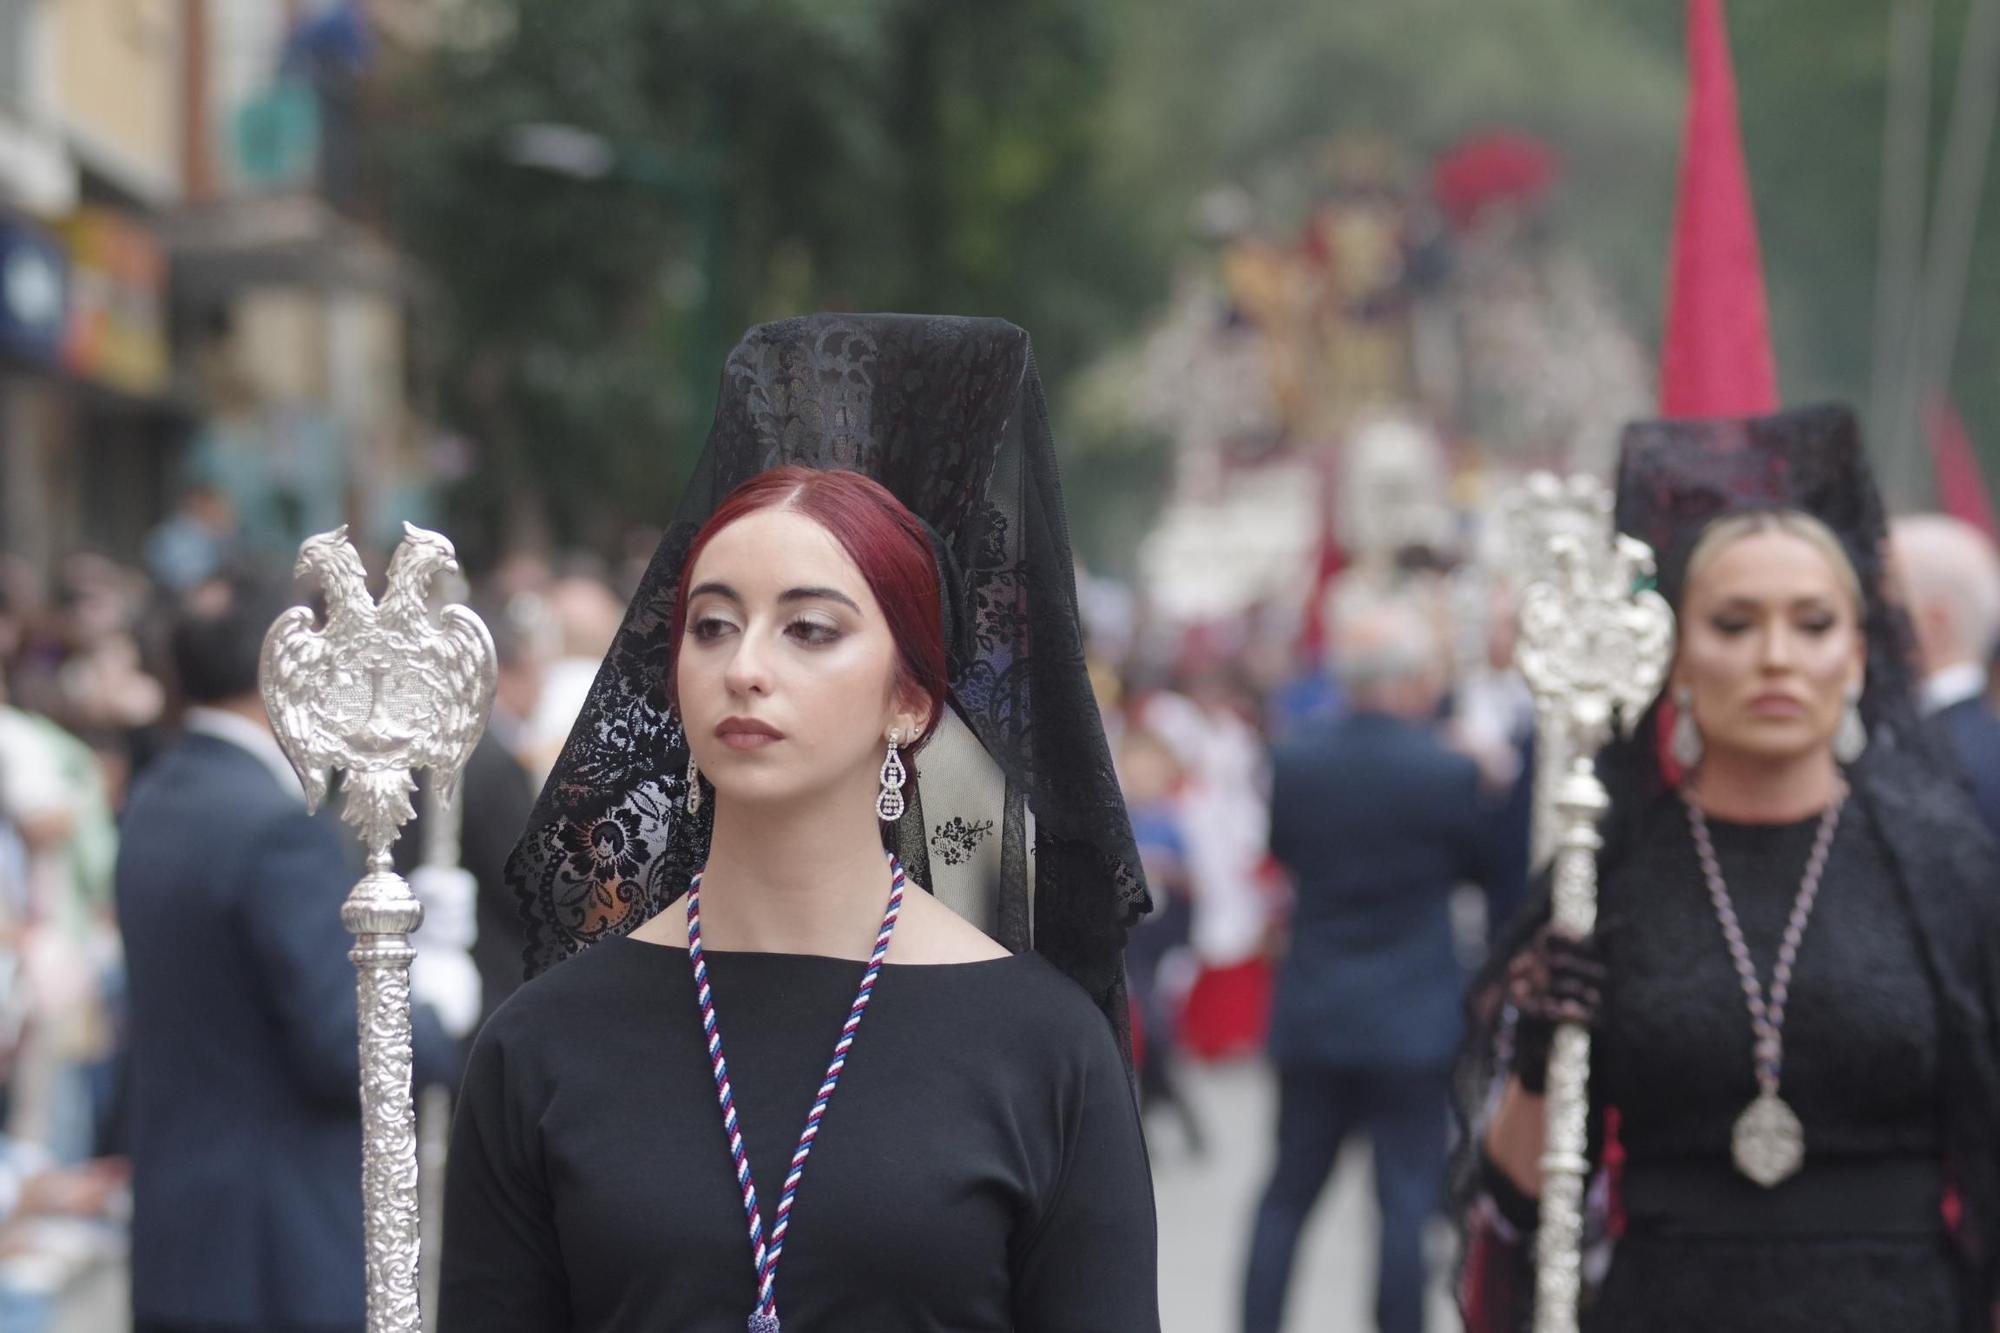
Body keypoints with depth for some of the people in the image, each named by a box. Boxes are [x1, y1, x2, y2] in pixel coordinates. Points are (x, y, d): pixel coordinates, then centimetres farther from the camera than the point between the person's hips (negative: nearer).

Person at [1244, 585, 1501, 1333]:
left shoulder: (1293, 762, -4)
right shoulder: (1447, 772, -14)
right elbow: (1483, 868, 0)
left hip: (1309, 1013, 4)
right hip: (1412, 1019, -4)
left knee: (1288, 1192, 13)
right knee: (1406, 1200, 2)